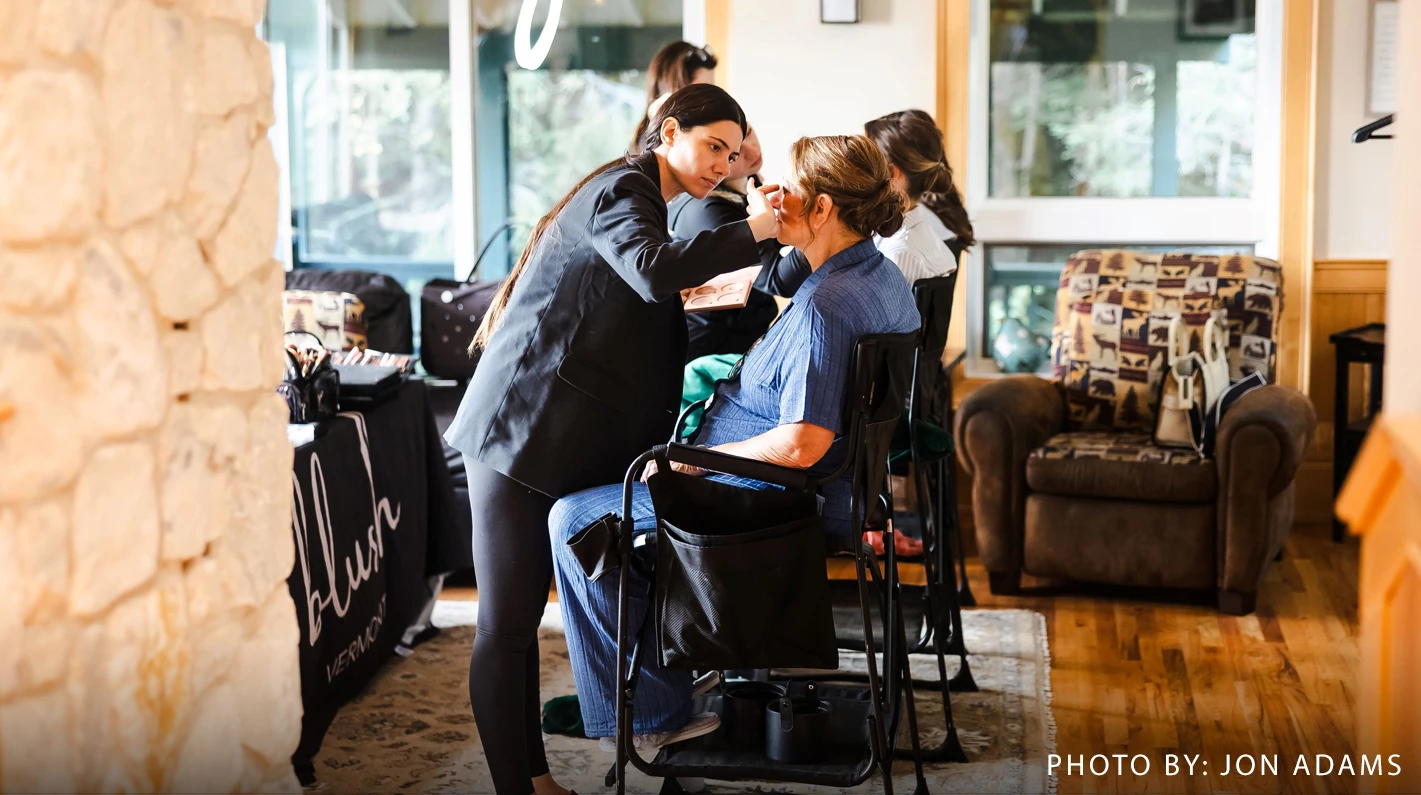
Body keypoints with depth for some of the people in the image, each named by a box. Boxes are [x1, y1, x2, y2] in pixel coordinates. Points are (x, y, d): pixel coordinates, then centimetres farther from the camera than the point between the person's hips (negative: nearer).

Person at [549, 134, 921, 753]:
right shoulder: (885, 278, 4)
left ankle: (650, 714, 6)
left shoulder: (825, 304, -28)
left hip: (771, 498, -11)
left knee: (574, 517, -2)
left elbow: (801, 445, -33)